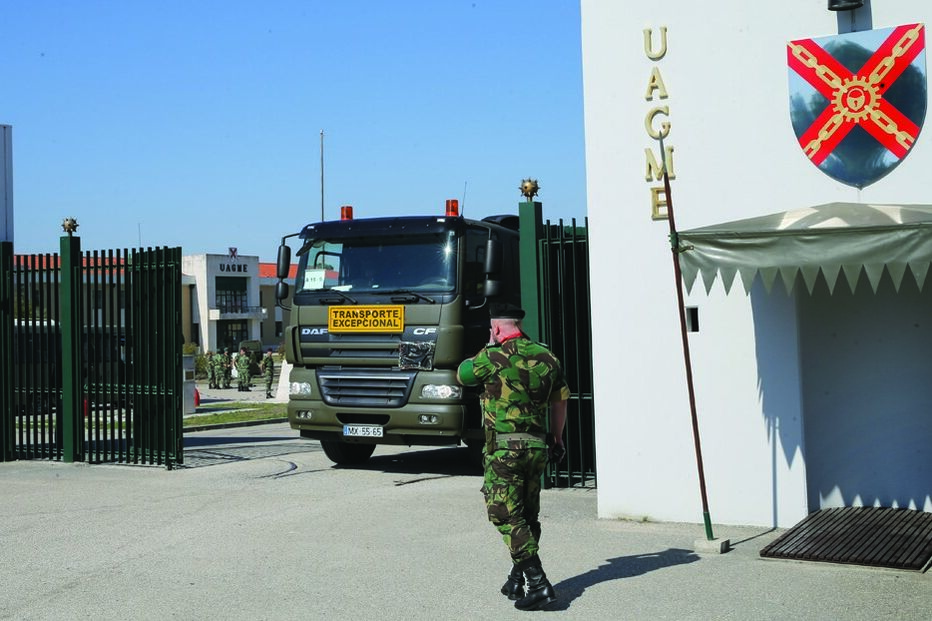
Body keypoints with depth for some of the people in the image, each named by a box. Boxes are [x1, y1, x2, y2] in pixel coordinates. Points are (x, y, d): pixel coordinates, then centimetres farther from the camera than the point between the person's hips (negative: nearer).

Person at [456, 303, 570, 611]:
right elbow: (560, 401, 15)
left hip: (504, 447, -6)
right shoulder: (547, 357, 7)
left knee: (506, 515, -4)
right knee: (527, 514, 15)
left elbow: (463, 374, 8)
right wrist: (557, 438, 26)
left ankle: (537, 582, -12)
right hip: (537, 447, 6)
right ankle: (517, 580, 24)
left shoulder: (494, 357, -10)